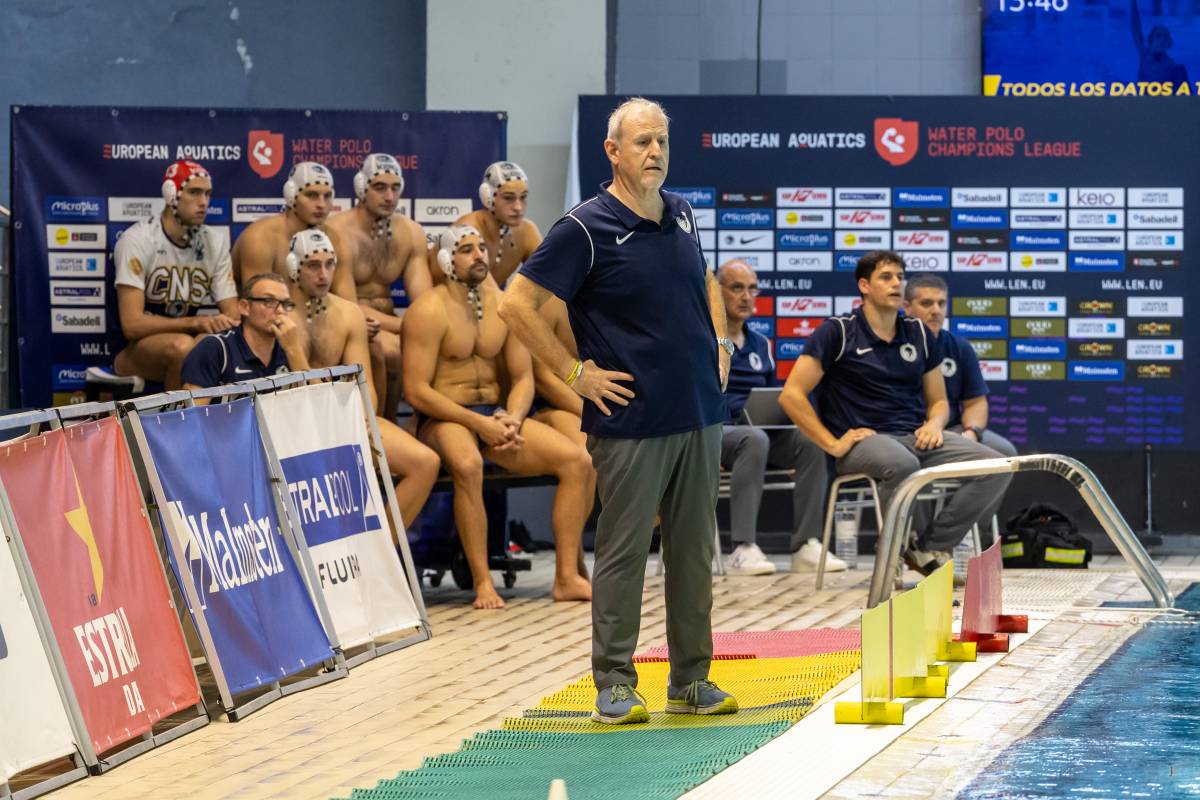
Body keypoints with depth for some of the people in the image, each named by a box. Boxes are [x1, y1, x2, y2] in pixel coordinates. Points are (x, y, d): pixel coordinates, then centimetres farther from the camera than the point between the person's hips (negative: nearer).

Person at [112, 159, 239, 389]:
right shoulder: (138, 240, -13)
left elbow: (233, 316, 2)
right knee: (182, 346, -37)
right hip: (133, 351, -5)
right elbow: (132, 324, -21)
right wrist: (196, 322, -31)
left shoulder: (215, 243, 5)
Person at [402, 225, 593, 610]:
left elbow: (523, 377, 12)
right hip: (442, 419, -6)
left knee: (577, 460, -13)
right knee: (468, 464, -41)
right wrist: (478, 423, -20)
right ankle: (482, 583, -33)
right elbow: (416, 390, -15)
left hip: (497, 416, 6)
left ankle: (567, 577, -13)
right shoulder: (429, 311, -9)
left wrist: (512, 419, -10)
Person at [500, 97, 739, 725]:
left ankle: (692, 679, 17)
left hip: (698, 413, 6)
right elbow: (516, 304, -11)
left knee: (694, 549, 9)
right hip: (631, 421, -6)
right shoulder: (586, 229, -10)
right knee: (623, 553, -2)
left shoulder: (681, 215, 11)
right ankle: (615, 685, 5)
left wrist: (719, 343, 16)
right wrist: (576, 373, -10)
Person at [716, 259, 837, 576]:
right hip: (713, 432, -6)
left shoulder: (760, 345, 21)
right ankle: (743, 549, -44)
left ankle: (804, 545, -24)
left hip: (760, 430, 6)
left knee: (810, 440, -23)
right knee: (754, 439, -40)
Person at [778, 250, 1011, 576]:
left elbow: (938, 401, 23)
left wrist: (934, 424, -1)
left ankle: (931, 549, -7)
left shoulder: (919, 333, 16)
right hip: (863, 439, -5)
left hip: (916, 437, 6)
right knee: (903, 465, -41)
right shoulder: (838, 332, 0)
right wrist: (833, 445, -10)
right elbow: (791, 395, -5)